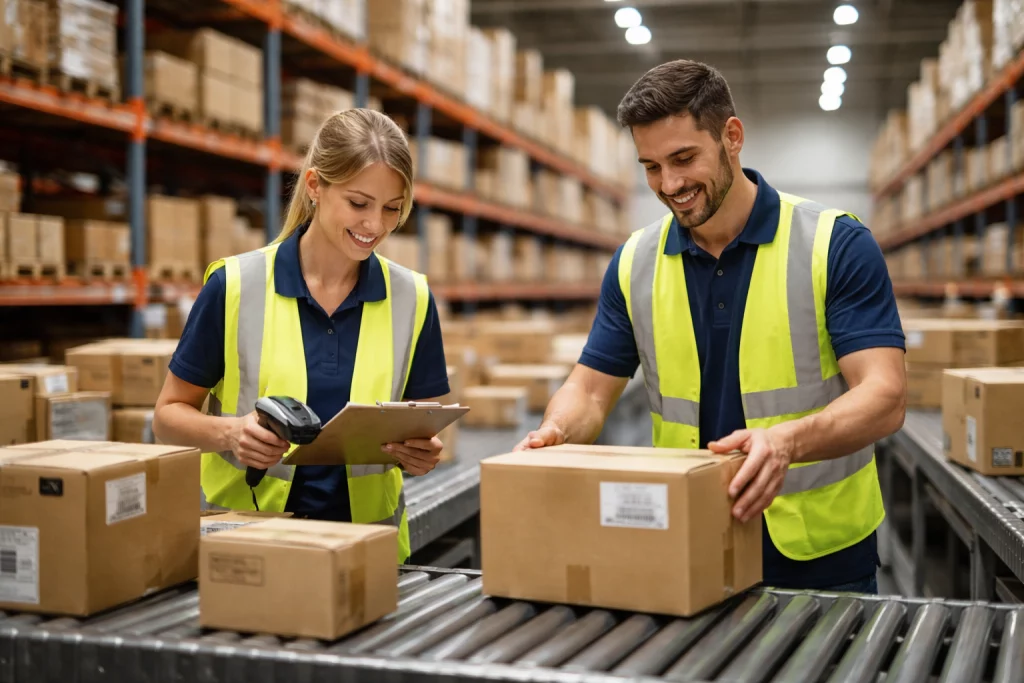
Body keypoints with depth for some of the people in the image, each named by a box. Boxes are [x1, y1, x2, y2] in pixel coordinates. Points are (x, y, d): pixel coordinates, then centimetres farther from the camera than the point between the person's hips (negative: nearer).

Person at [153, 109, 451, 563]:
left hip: (366, 538, 3)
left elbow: (423, 434, 11)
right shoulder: (234, 286, -3)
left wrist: (419, 453, -10)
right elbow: (169, 415, 5)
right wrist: (230, 433, -14)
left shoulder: (413, 299, 3)